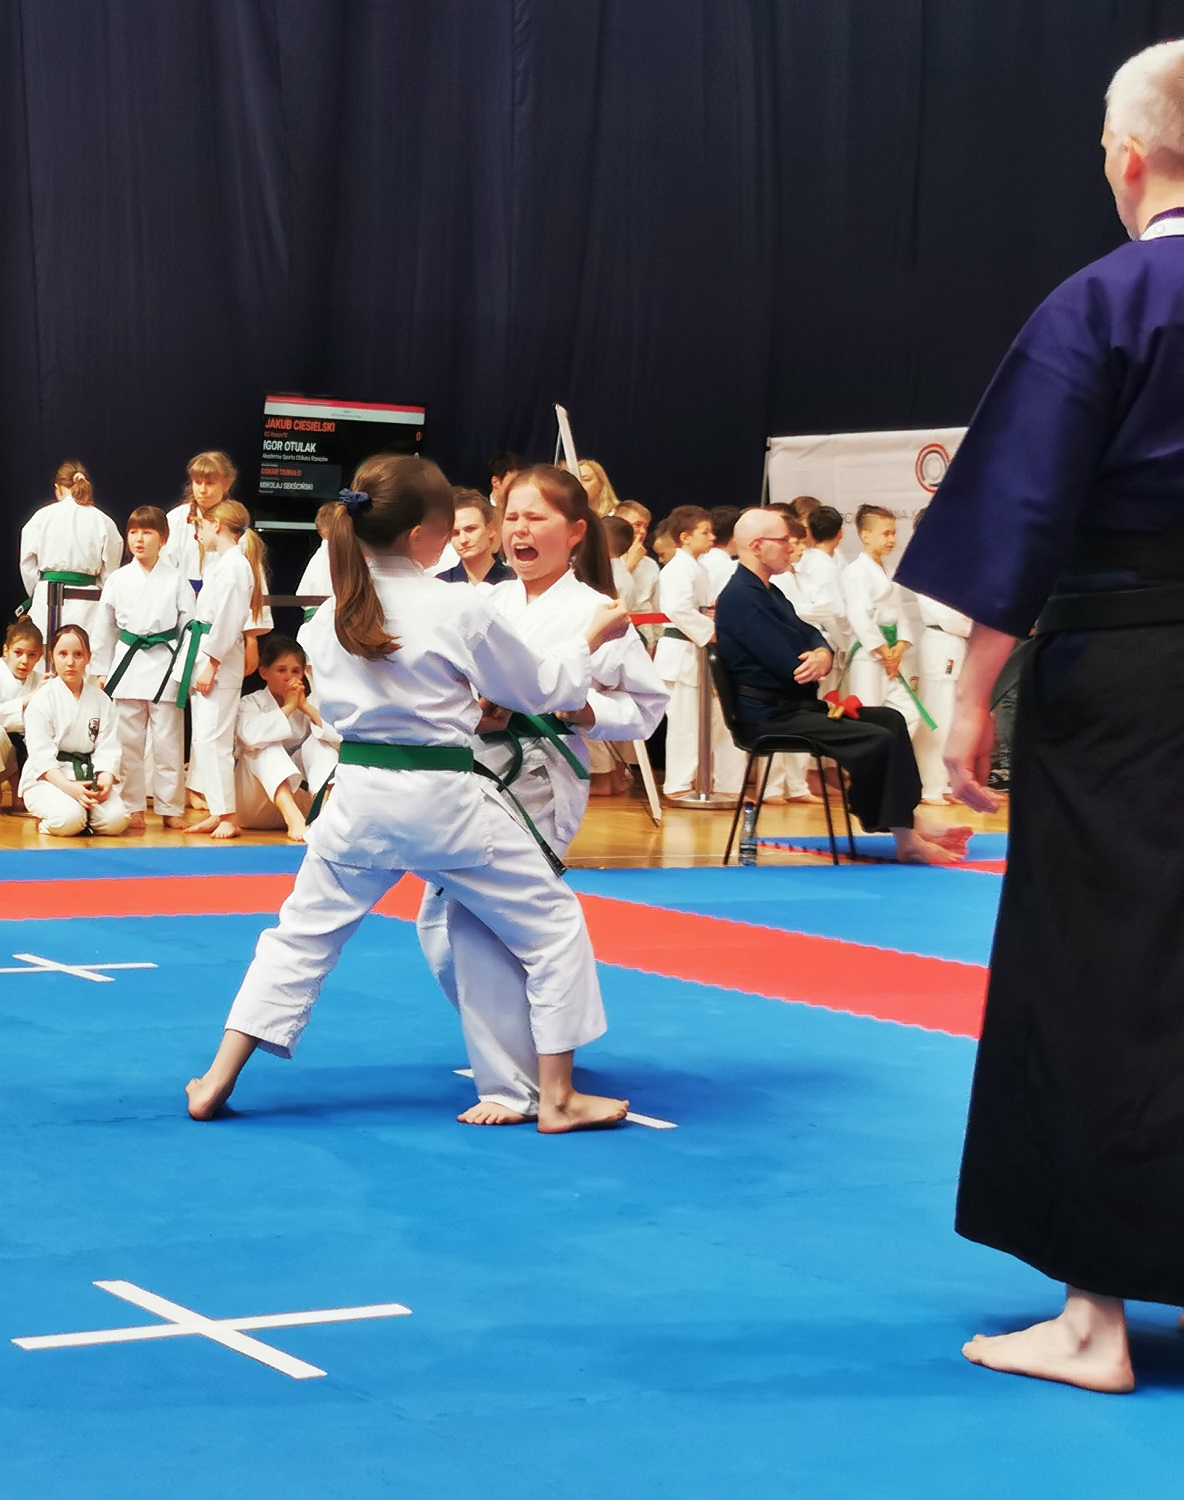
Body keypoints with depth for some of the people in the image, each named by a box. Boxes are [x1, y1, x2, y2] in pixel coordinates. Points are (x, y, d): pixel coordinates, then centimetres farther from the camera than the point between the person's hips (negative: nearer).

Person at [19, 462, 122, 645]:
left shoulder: (42, 516, 1)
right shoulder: (104, 522, 2)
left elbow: (28, 564, 6)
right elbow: (109, 572, 6)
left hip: (47, 600, 0)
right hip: (86, 603, 1)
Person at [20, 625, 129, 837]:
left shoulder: (100, 700, 7)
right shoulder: (42, 699, -5)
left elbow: (107, 748, 1)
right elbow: (41, 755, -13)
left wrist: (105, 779, -21)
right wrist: (69, 787, -27)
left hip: (88, 777, 4)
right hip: (47, 778, -4)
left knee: (115, 820, -23)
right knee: (69, 818, -34)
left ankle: (82, 821, 8)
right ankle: (45, 824, 1)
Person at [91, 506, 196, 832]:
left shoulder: (176, 581, 0)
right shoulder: (118, 580, 4)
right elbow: (104, 627, 10)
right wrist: (102, 670, 10)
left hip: (166, 664, -2)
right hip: (128, 664, 2)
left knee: (168, 741, 2)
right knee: (128, 742, 5)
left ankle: (170, 808, 11)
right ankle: (132, 808, 14)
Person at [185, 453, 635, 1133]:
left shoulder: (331, 616, 2)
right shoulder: (463, 609, -12)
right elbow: (537, 691, 0)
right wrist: (591, 641, 15)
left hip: (360, 797, 5)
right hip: (446, 800, -4)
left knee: (302, 934, 18)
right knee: (553, 926, 11)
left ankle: (219, 1081, 15)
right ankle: (558, 1097, 13)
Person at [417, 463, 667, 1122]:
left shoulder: (595, 614, -5)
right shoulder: (491, 605, 11)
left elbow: (648, 704, -2)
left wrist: (586, 709, -17)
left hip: (541, 781, -7)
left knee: (480, 921, -19)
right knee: (441, 926, 12)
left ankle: (515, 1086, -9)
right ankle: (513, 1044, 34)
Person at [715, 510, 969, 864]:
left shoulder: (767, 592, 16)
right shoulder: (741, 597, -18)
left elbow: (812, 637, 12)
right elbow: (791, 665, -23)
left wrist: (822, 656, -13)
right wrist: (818, 660, -1)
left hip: (795, 705, 11)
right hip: (770, 715, -11)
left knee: (890, 720, 10)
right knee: (879, 740, -19)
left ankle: (910, 825, 6)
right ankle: (905, 839, -7)